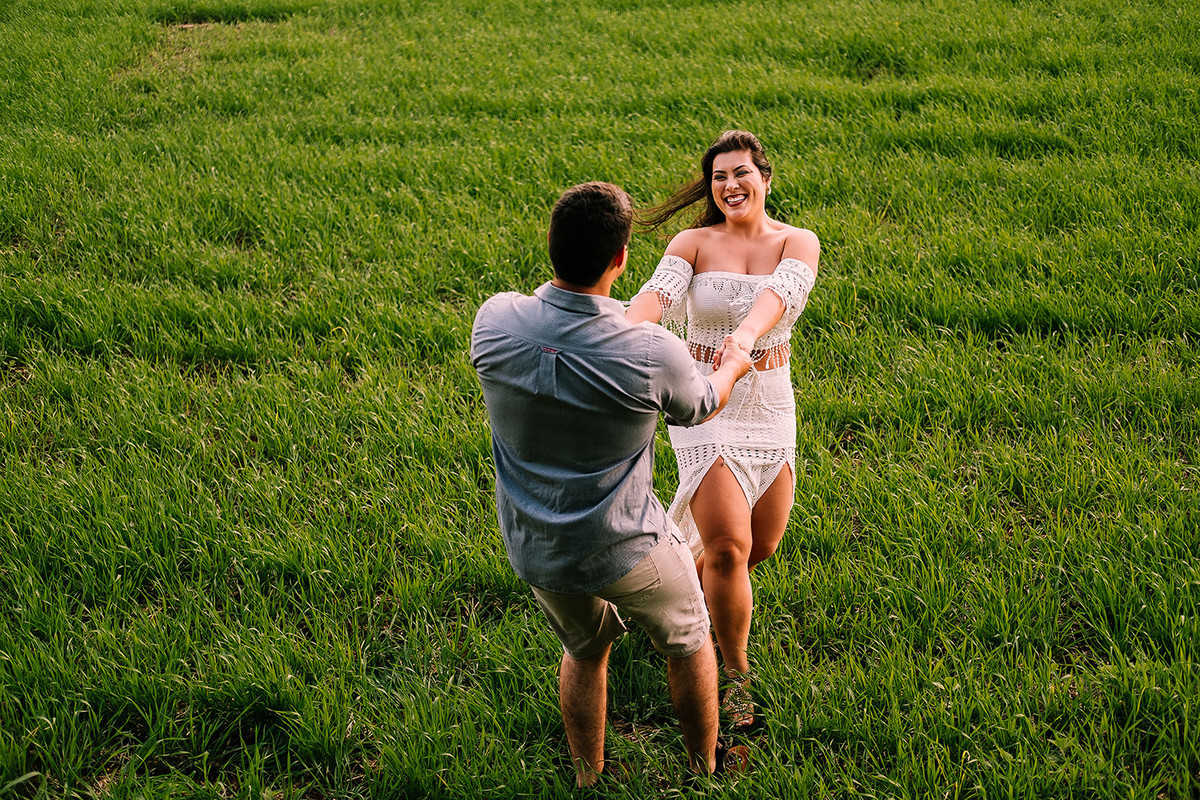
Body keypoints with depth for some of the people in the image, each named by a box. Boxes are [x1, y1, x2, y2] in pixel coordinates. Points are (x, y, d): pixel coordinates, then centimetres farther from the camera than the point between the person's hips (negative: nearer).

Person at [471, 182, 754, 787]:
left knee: (584, 651, 31)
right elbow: (698, 407, -2)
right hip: (626, 553, -3)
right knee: (689, 646, 26)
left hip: (532, 550, 4)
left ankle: (588, 780, 47)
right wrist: (731, 368, 20)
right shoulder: (653, 354, -26)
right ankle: (705, 773, 45)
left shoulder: (495, 321, -19)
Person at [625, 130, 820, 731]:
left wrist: (745, 334, -48)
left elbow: (780, 295, -25)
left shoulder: (798, 243, -3)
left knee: (762, 545, 13)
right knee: (729, 547, -13)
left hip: (769, 408, 3)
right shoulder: (693, 243, -4)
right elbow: (657, 295, -23)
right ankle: (735, 672, 8)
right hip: (703, 407, -3)